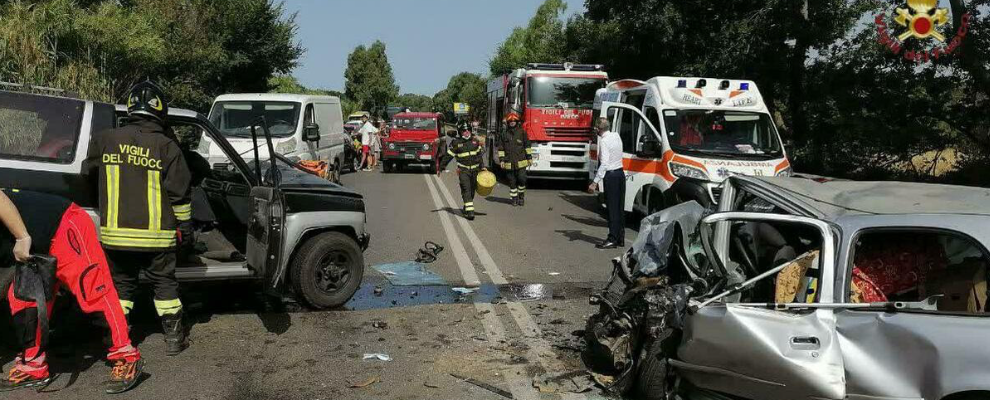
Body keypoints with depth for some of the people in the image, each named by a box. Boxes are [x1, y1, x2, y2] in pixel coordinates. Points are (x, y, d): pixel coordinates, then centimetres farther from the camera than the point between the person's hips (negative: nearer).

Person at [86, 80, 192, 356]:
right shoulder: (166, 146, -8)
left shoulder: (105, 140, 0)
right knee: (164, 284, 10)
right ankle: (174, 338, 14)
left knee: (121, 284, 15)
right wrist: (185, 225, 4)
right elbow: (180, 191, -6)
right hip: (156, 234, -2)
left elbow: (90, 171, 16)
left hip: (115, 232, 2)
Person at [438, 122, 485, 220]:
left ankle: (466, 209, 27)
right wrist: (440, 168, 4)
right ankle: (470, 211, -20)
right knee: (466, 190, -15)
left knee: (472, 190, 10)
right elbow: (448, 156, 2)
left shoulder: (475, 140, 8)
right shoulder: (456, 142, -4)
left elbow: (479, 154, 20)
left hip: (475, 170, 4)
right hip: (463, 170, -4)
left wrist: (482, 167, 19)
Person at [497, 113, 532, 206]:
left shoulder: (522, 132, 4)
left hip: (521, 162, -2)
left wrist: (529, 158, 4)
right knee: (512, 181, 5)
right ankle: (514, 198, 16)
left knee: (522, 180, -7)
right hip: (509, 163, 2)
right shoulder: (505, 134, 8)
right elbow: (501, 148, 11)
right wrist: (502, 160, 5)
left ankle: (521, 196, 13)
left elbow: (527, 146, 7)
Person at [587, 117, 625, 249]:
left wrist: (595, 182, -22)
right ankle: (620, 238, 18)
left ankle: (612, 239, -2)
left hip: (611, 175, -8)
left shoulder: (604, 141, -15)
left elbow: (604, 164, -21)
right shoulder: (616, 136, 9)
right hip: (620, 173, 8)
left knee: (612, 208, -4)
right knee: (619, 207, 12)